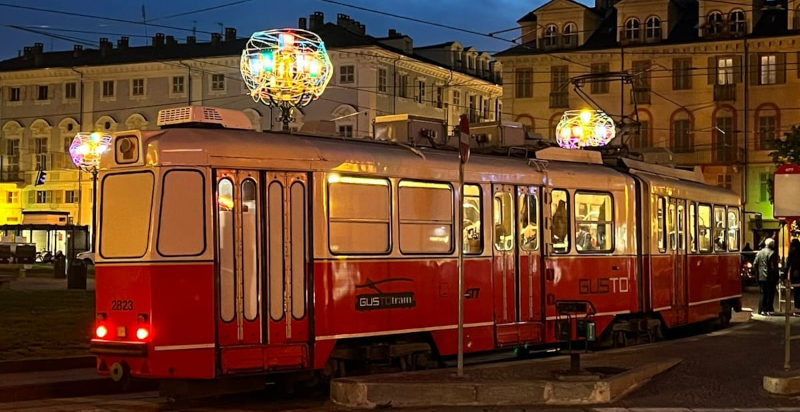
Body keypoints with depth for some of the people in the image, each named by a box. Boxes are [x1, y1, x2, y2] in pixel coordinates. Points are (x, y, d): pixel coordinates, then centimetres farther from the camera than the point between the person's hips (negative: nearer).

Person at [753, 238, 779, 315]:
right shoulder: (772, 253, -12)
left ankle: (761, 310, 12)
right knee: (770, 294, 2)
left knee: (763, 294, 12)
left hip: (761, 277, 6)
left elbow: (754, 265, 8)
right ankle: (769, 310, 2)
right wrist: (776, 278, -8)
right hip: (770, 278, -6)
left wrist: (757, 274, 15)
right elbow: (773, 267, -15)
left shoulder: (759, 253, 7)